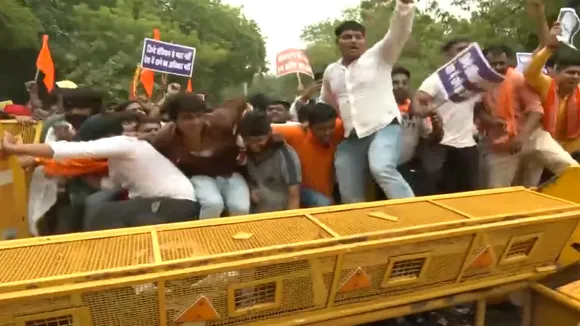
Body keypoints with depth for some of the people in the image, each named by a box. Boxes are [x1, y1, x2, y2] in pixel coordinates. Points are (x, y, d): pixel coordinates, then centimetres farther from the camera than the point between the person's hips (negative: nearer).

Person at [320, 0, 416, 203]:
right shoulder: (330, 72, 16)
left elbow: (399, 32, -14)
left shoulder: (379, 56, 2)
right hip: (352, 138, 5)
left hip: (384, 128, -5)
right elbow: (325, 104, 29)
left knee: (381, 169, -35)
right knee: (350, 197, 6)